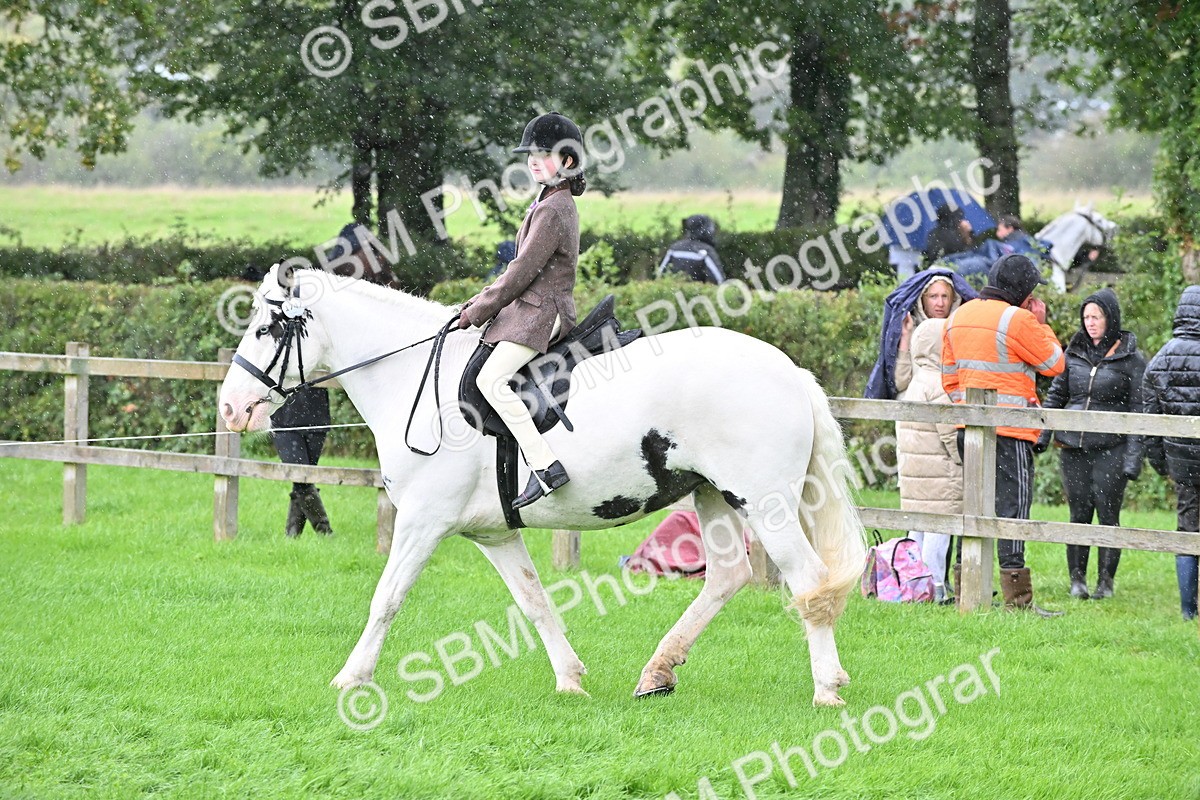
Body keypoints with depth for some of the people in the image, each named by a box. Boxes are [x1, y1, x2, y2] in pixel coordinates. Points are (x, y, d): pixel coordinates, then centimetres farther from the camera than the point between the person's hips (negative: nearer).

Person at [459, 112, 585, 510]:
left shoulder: (552, 211, -15)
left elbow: (523, 272, -16)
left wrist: (480, 310, -9)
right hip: (532, 309, 11)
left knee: (491, 379, -24)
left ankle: (546, 465, -32)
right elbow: (522, 267, 22)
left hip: (540, 312, -11)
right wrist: (482, 299, 14)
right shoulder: (552, 204, 17)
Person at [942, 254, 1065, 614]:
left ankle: (965, 582, 15)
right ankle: (1016, 594, -10)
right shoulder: (1017, 321, -12)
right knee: (1012, 504, -6)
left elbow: (949, 374, 17)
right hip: (1009, 431, -7)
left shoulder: (958, 317, 12)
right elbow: (1054, 364, -3)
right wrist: (1042, 325, 8)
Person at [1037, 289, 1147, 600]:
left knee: (1107, 513, -2)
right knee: (1079, 513, 4)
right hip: (1073, 446, 3)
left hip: (1111, 449, -3)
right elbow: (1056, 395, 17)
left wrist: (1134, 456, -9)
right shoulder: (1075, 352, 11)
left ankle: (1106, 580, 7)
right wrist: (1042, 434, 5)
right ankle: (1077, 579, 11)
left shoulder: (1130, 359, -1)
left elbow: (1138, 410, -2)